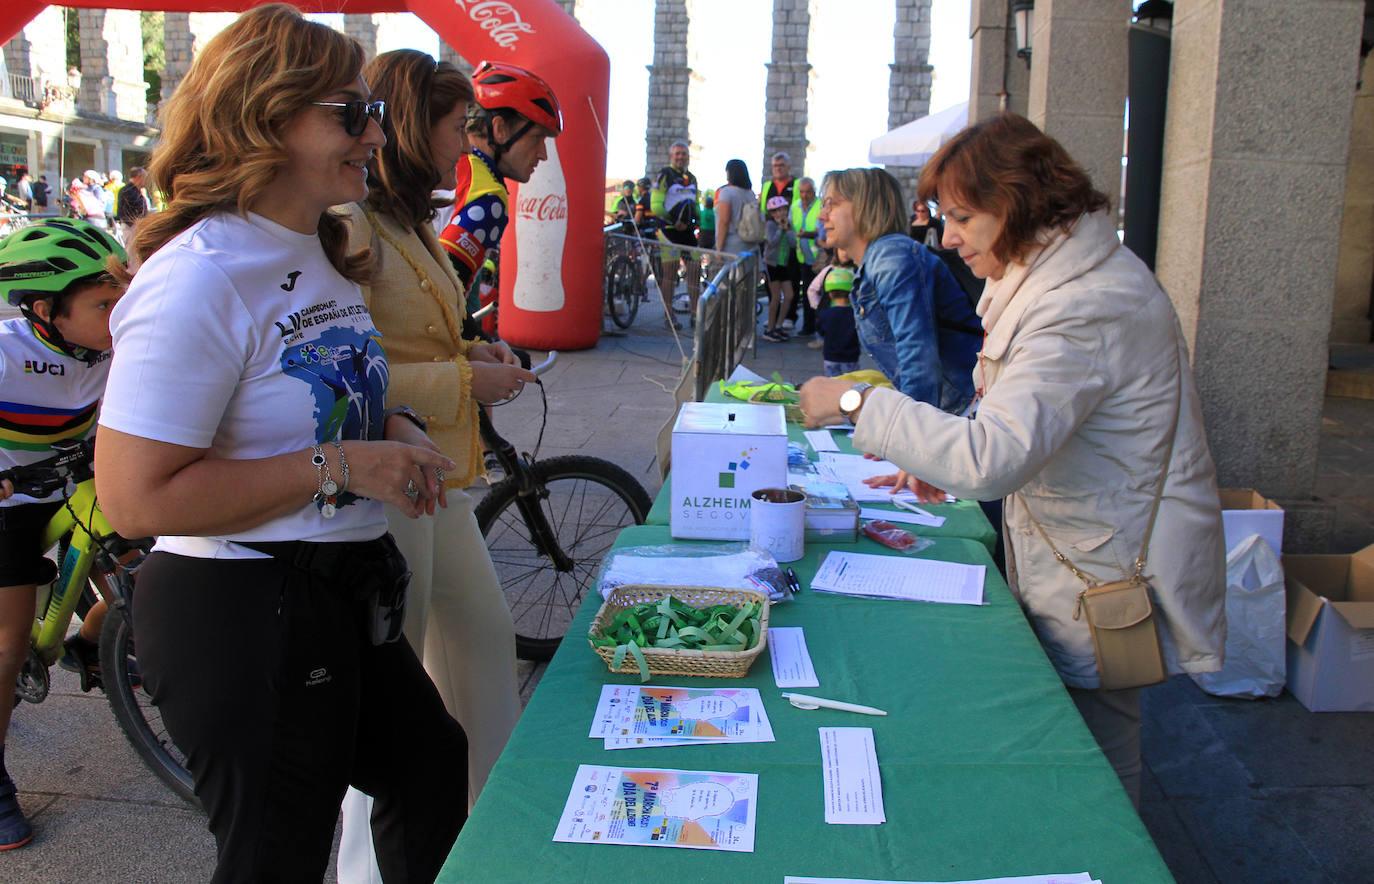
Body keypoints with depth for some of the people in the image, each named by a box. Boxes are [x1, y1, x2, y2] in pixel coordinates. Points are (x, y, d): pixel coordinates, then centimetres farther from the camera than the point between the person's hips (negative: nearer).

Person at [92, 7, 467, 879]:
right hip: (240, 617, -9)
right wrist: (340, 466, -25)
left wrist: (391, 429, 2)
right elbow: (136, 497, -26)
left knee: (438, 773, 26)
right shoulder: (201, 277, -22)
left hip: (346, 596, 9)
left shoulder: (323, 253, 9)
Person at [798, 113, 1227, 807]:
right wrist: (945, 462, 5)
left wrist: (858, 404, -27)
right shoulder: (1054, 275, 7)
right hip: (1071, 567, 9)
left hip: (1105, 587, -9)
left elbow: (994, 458, -35)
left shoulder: (1089, 306, -27)